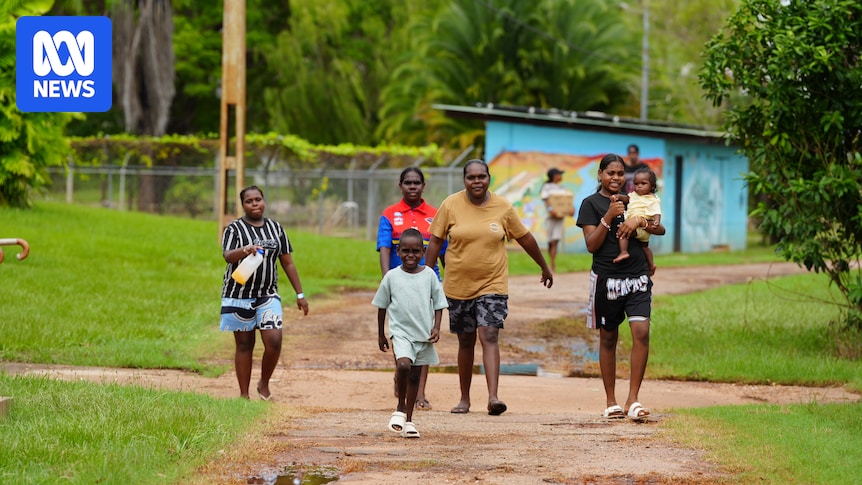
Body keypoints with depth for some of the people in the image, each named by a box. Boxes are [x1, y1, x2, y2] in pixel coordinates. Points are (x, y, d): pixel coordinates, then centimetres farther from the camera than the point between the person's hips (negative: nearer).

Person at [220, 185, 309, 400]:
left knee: (274, 341, -12)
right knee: (244, 344, 2)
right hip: (239, 294, -2)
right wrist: (244, 251, -43)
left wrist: (300, 294, 10)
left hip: (268, 295, 2)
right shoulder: (234, 229, -3)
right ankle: (244, 395, 11)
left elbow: (288, 263, 13)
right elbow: (227, 255, -21)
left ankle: (264, 383, 11)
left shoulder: (276, 228, 9)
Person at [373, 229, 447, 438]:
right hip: (400, 331, -2)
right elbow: (382, 305, 8)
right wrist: (380, 334, 11)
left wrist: (436, 327, -5)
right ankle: (400, 409, -6)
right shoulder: (392, 276, -1)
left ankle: (409, 419, 19)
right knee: (403, 365, -25)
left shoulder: (429, 275, 1)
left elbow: (438, 303, 8)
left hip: (423, 333, 2)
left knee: (415, 375, 8)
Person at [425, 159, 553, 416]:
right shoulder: (451, 205, -4)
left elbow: (525, 238, 10)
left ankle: (493, 397, -24)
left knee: (489, 337, -15)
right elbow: (435, 241, 1)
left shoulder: (503, 207, -2)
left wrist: (544, 268, 21)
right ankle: (464, 399, 22)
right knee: (466, 342, 10)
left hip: (492, 285, -1)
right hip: (458, 286, 1)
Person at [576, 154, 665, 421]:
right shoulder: (591, 203, 2)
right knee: (608, 338, 6)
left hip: (637, 277, 2)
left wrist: (639, 221, -13)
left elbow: (660, 229, 6)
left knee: (642, 331, -14)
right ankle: (611, 402, 16)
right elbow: (591, 245, -5)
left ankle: (633, 399, -11)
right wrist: (609, 217, -16)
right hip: (607, 277, -2)